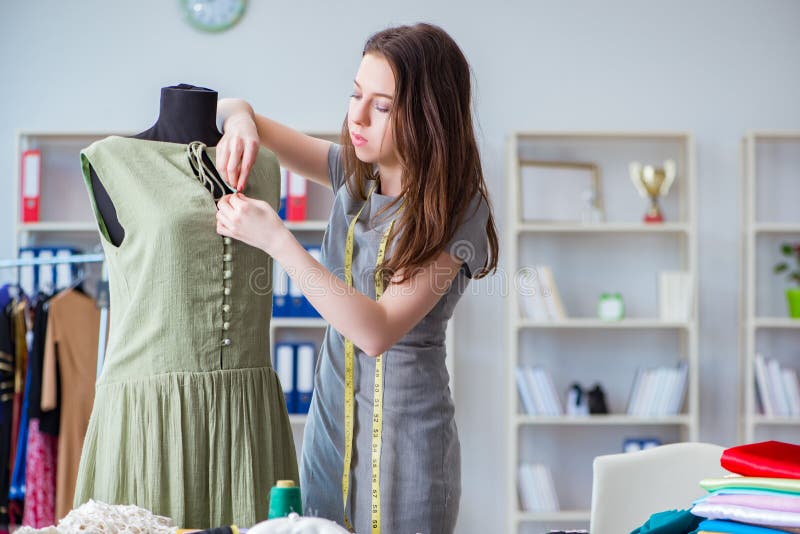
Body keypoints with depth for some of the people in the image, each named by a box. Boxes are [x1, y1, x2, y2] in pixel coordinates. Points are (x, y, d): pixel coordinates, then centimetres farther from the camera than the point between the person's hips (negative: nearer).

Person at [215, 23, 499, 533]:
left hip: (404, 429, -6)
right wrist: (241, 119, -13)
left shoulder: (458, 208, -15)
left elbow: (378, 331, -24)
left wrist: (276, 239, -26)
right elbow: (230, 108, 12)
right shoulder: (356, 171, 4)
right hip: (330, 417, 6)